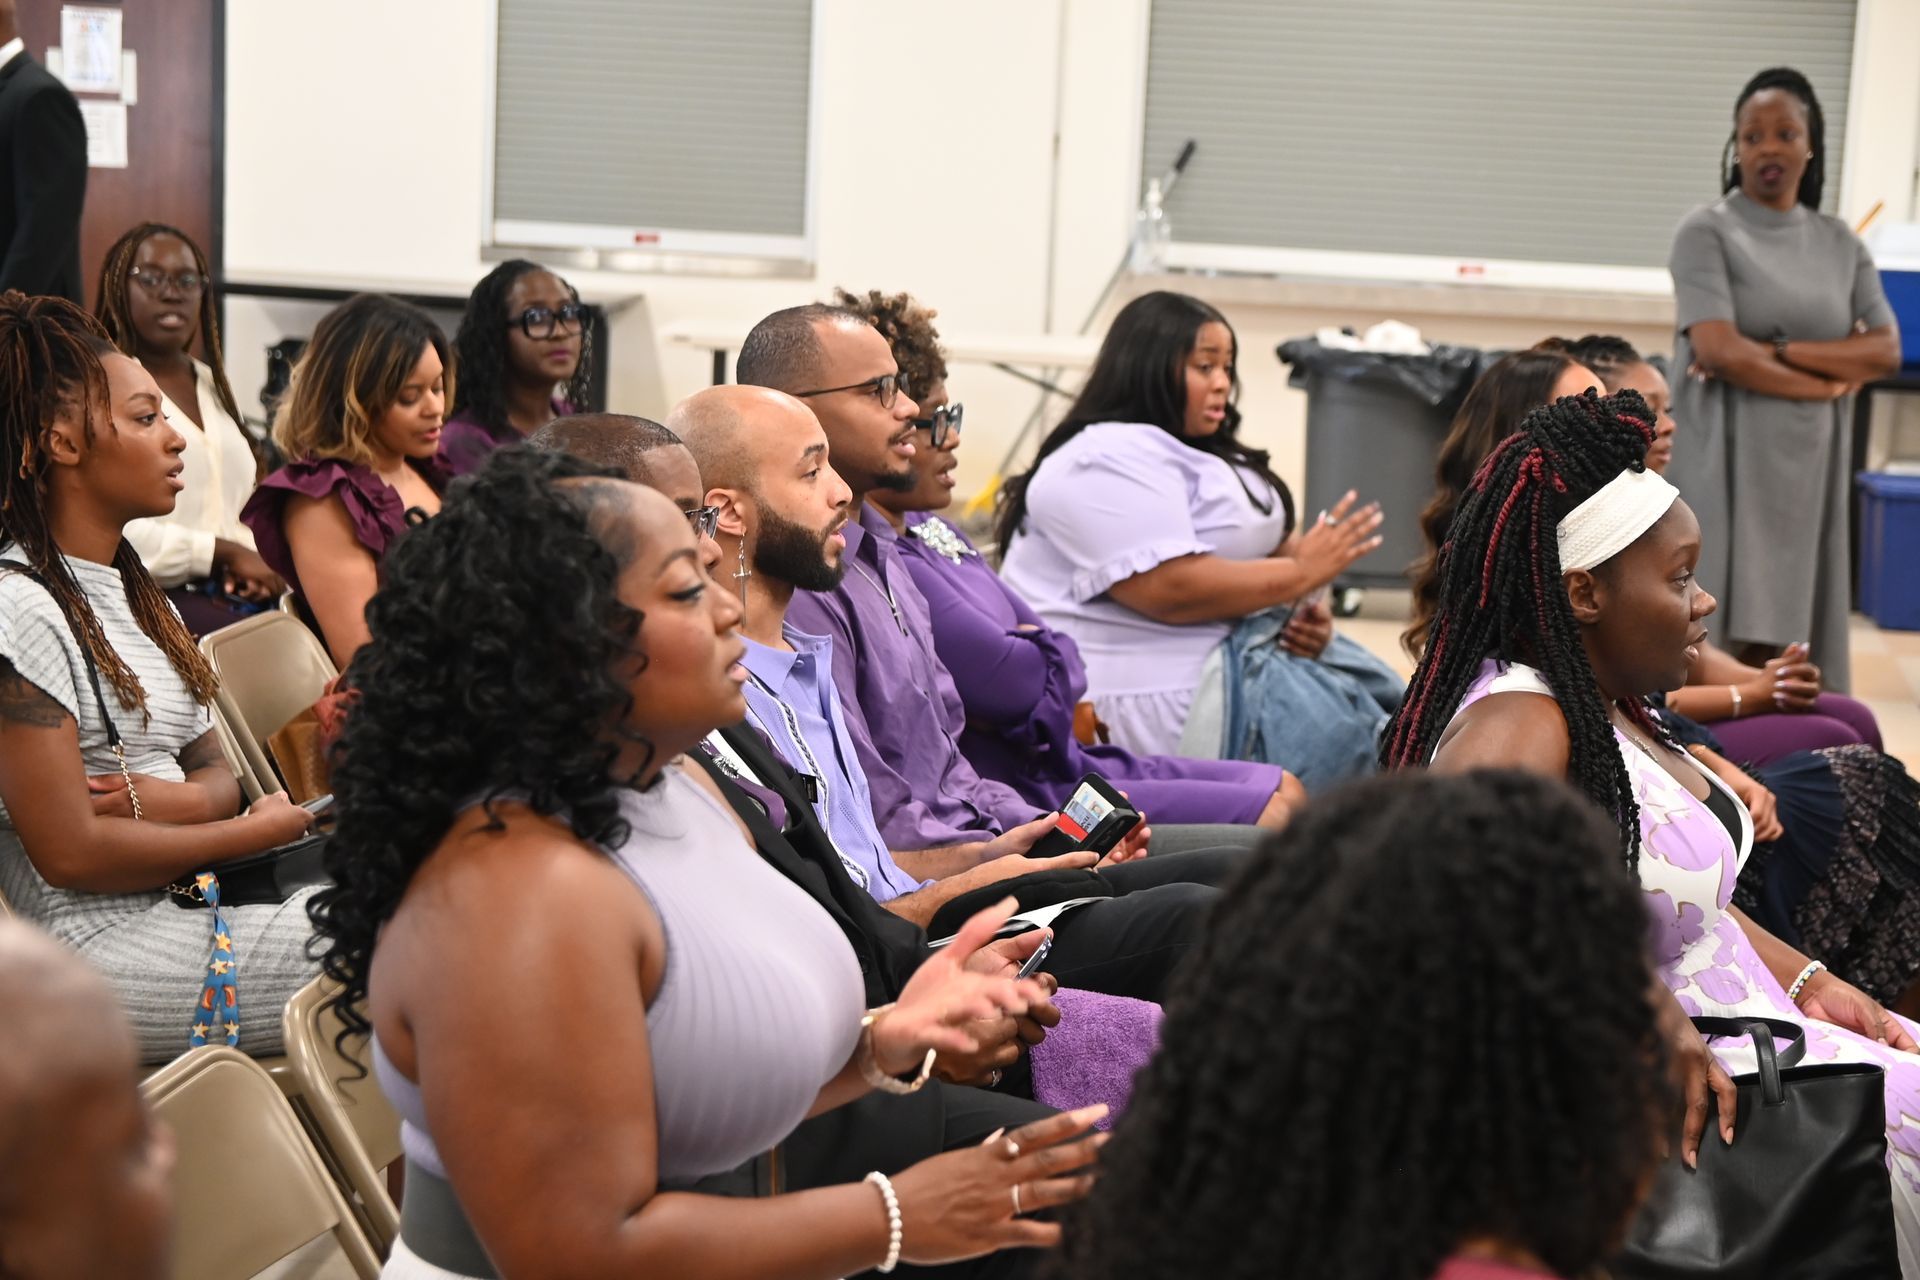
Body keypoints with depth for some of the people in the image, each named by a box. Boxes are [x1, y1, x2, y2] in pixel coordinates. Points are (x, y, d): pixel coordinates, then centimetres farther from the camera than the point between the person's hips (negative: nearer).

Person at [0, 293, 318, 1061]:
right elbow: (70, 851, -16)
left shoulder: (137, 595, 19)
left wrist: (179, 801, -6)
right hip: (101, 946, -9)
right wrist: (265, 830, -7)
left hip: (190, 905, 9)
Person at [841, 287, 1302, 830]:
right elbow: (1024, 687, -24)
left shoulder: (929, 530, 10)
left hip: (1062, 760, 11)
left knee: (1286, 792, 11)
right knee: (1273, 821, -8)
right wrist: (1052, 656, -3)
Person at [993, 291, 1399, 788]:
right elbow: (1172, 589, -25)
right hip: (1153, 695, -10)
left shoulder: (1198, 452, 20)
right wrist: (1300, 574, -16)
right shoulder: (1107, 462, -14)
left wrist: (1305, 616, -2)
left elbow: (1244, 553, 20)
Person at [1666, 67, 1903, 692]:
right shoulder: (1707, 232, -3)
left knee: (1778, 634, 3)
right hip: (1725, 460, -4)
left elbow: (1887, 351, 1)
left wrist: (1779, 352, -12)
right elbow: (1718, 350, -15)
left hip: (1807, 464, 4)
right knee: (1714, 635, -7)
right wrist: (1827, 383, -7)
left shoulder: (1839, 243, 12)